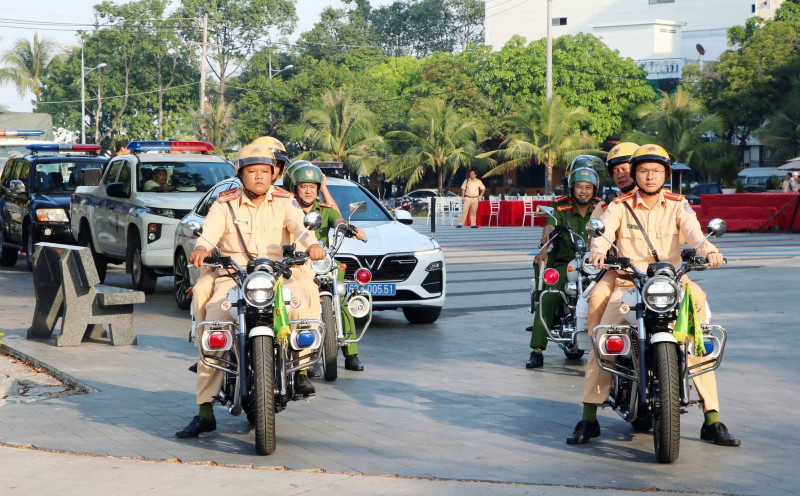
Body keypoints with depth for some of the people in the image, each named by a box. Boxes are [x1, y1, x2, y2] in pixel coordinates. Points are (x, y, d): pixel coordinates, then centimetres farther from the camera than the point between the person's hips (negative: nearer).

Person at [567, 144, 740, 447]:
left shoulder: (678, 206, 7)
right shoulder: (619, 206, 6)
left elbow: (693, 230, -13)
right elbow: (604, 229, -13)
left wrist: (708, 249, -36)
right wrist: (598, 249, -37)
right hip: (627, 285, -1)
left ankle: (712, 422, -6)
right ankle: (588, 419, -9)